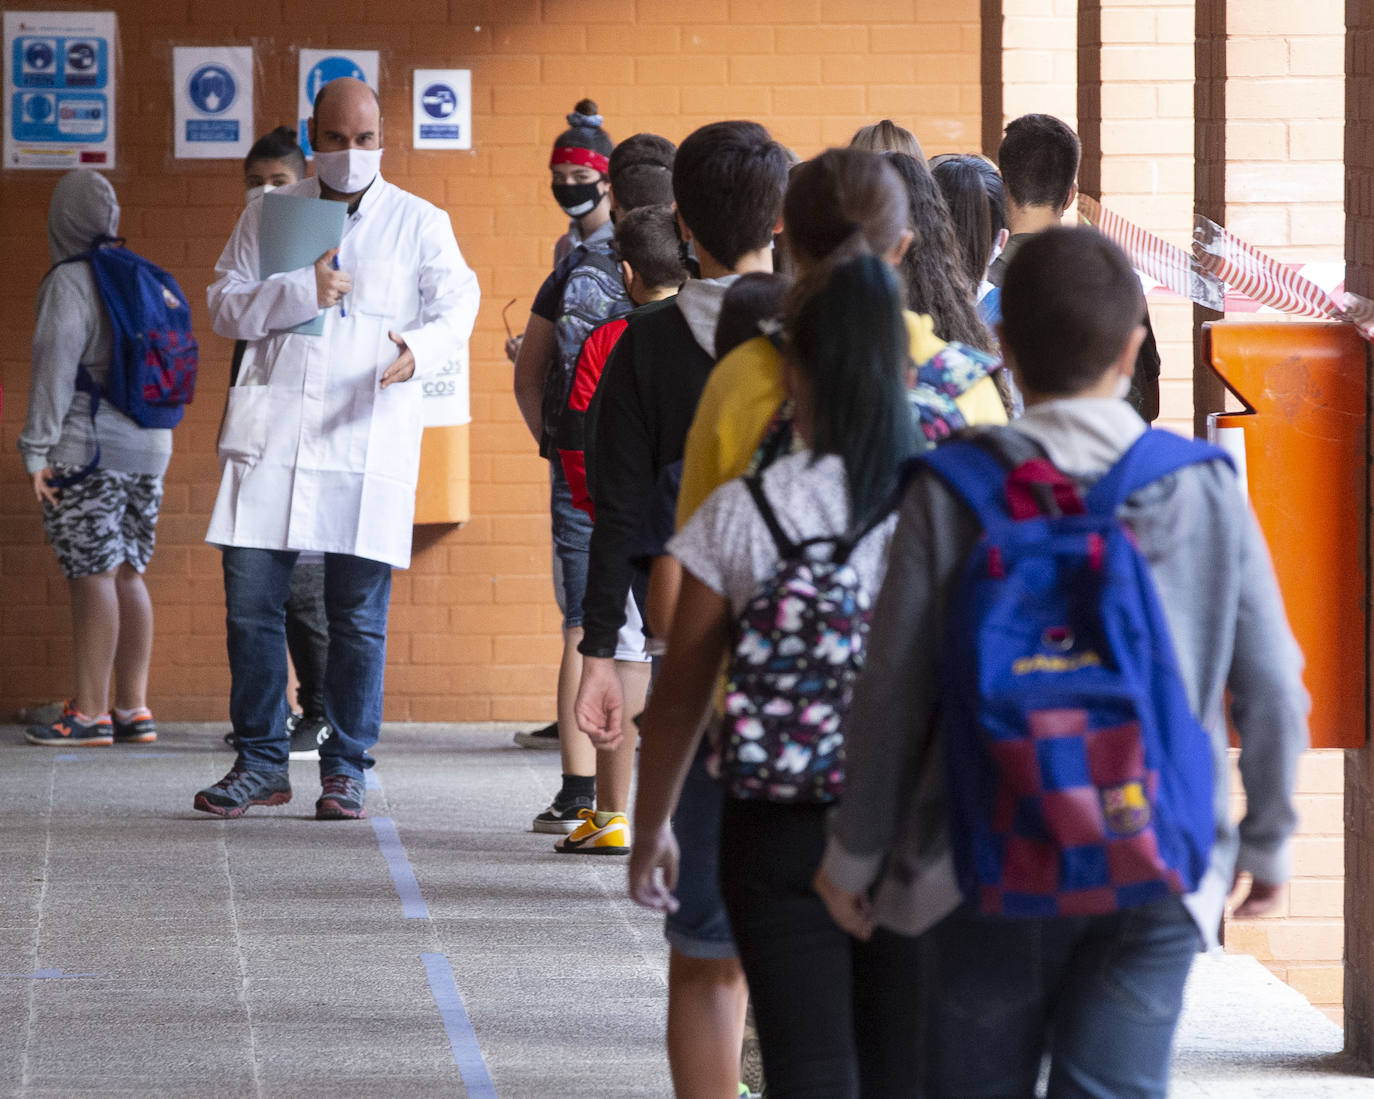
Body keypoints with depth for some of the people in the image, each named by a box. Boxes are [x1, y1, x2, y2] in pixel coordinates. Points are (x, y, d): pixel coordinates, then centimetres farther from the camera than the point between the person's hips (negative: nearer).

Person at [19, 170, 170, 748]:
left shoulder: (70, 281, -10)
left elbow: (56, 367, -15)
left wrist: (36, 449, -13)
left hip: (86, 450, -7)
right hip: (147, 448, 7)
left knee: (93, 576, -6)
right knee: (127, 575, 10)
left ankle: (89, 713, -5)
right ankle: (133, 710, 11)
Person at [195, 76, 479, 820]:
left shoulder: (419, 223, 8)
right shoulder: (270, 216, 12)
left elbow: (457, 302, 2)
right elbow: (226, 308, 8)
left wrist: (421, 349, -19)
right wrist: (301, 292, -9)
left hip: (368, 443, -1)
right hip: (273, 436, 2)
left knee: (359, 617, 0)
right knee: (250, 601, -1)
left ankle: (346, 770, 10)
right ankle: (262, 763, 10)